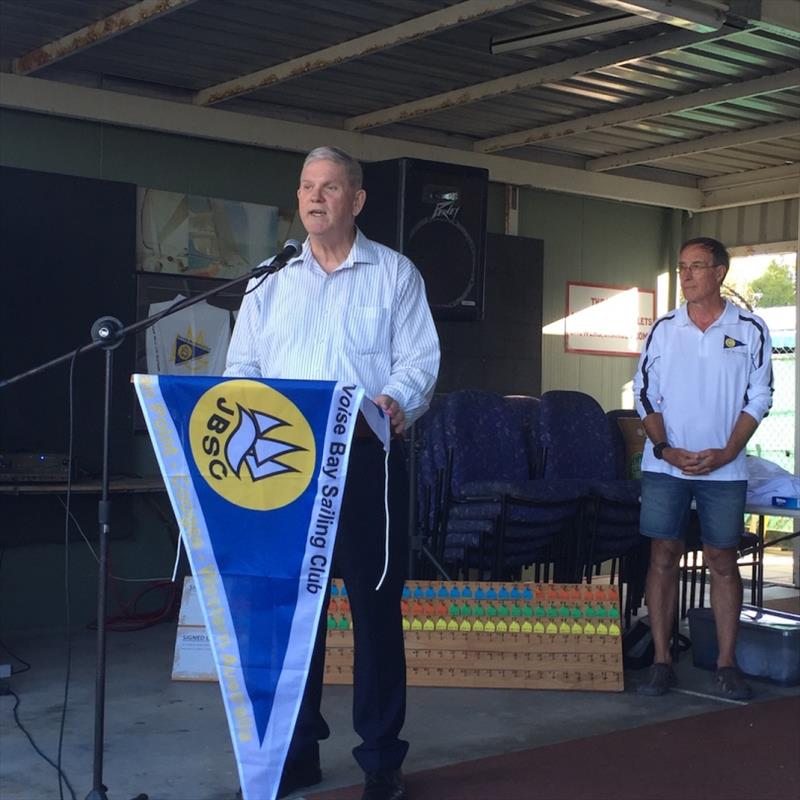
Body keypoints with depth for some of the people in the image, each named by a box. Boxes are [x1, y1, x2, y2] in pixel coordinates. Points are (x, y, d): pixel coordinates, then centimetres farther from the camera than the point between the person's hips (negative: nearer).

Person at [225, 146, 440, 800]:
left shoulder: (394, 274, 6)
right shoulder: (272, 280, 15)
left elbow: (419, 359, -2)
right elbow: (242, 366, 13)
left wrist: (397, 402, -22)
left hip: (367, 459, -3)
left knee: (375, 603, 0)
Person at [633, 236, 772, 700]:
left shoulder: (750, 330, 1)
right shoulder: (665, 329, 5)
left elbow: (759, 398, 1)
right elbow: (645, 394, 6)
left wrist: (726, 453, -10)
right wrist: (665, 449, -7)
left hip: (724, 469, -1)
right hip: (665, 466, 1)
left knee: (723, 561, 4)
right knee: (664, 557, 2)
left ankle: (727, 664, 11)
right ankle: (662, 662, 8)